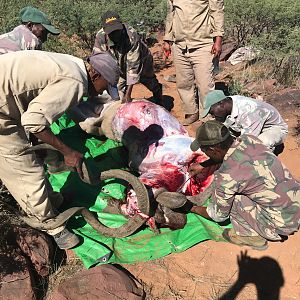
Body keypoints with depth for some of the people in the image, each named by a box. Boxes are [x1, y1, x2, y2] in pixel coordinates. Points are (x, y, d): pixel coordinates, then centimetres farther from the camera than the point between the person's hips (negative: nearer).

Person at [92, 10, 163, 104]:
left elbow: (133, 67, -42)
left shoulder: (132, 36, -42)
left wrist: (128, 95, -46)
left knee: (150, 81, 23)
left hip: (140, 61, -2)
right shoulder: (100, 37, -31)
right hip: (120, 66, 2)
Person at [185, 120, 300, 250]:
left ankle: (252, 236, 10)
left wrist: (195, 209, 12)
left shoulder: (226, 175, -24)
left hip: (282, 225, -7)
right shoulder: (249, 139, -6)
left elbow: (219, 215, -5)